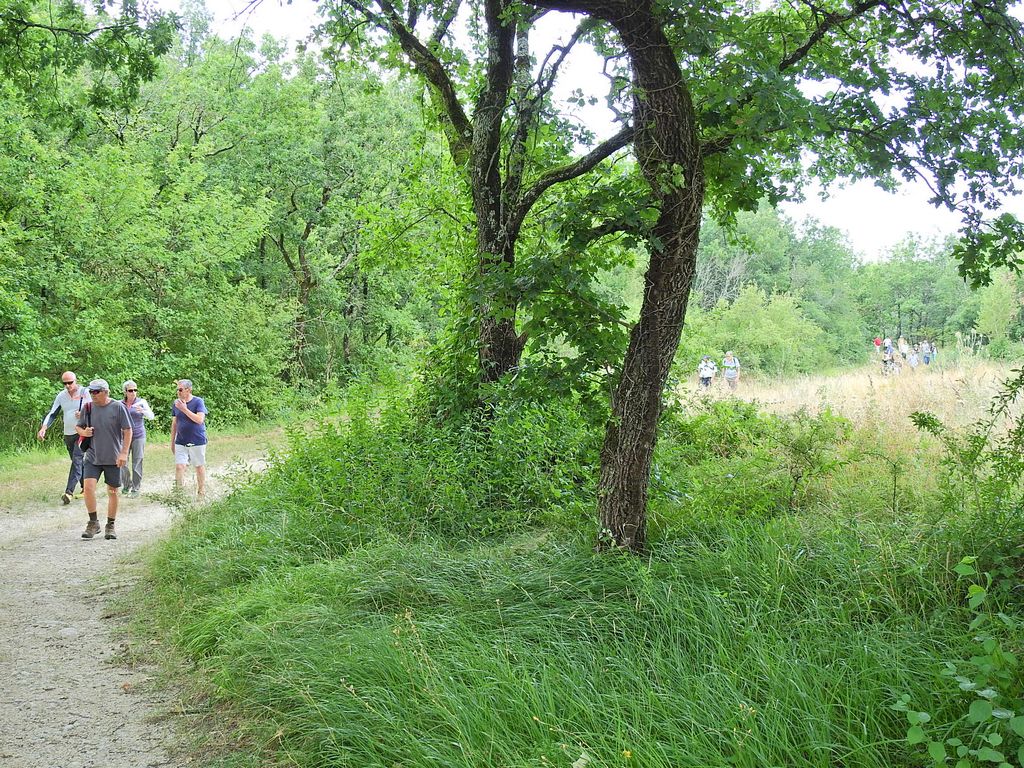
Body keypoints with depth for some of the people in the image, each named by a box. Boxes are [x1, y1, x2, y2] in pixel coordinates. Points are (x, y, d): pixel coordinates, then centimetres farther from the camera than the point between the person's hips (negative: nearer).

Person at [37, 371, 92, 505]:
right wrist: (44, 427, -13)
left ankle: (69, 492, -23)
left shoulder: (85, 393, -7)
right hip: (68, 434, 6)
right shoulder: (61, 396, 5)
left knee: (77, 461, -16)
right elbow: (52, 413, 3)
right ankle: (86, 489, 24)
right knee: (78, 462, 13)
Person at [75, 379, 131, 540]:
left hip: (113, 458, -2)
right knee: (88, 487, -12)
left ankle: (110, 526, 19)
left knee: (113, 492, 6)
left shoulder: (118, 407, -7)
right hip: (92, 456, 2)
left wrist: (124, 453, -11)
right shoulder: (88, 408, 3)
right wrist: (83, 432, -7)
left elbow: (128, 431, -4)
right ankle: (93, 523, 4)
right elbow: (79, 427, 17)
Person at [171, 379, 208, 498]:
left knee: (199, 466, 8)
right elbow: (174, 424, 13)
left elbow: (200, 420, -19)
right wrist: (172, 442, 14)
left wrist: (185, 409, -20)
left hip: (197, 441, -3)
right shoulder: (176, 403, 5)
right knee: (179, 466, -9)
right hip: (181, 442, 3)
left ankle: (201, 493, 23)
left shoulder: (198, 402, -8)